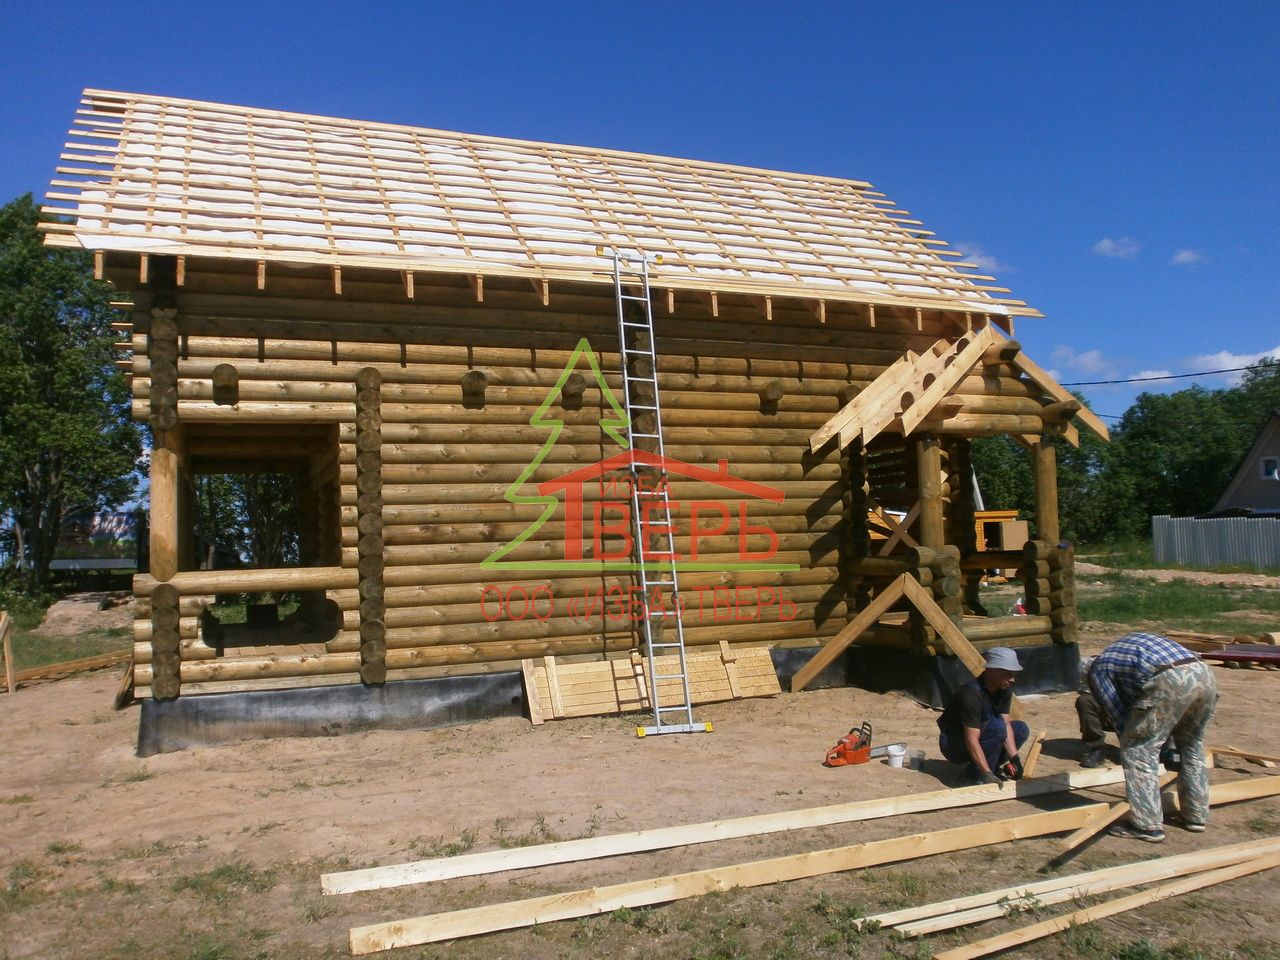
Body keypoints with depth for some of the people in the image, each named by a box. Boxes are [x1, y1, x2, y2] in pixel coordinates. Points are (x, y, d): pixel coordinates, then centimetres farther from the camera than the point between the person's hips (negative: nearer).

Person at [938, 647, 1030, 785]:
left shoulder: (1004, 690, -6)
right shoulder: (972, 694, -32)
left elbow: (1006, 724, -7)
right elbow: (972, 740, -35)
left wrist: (1014, 759, -17)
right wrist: (987, 774, -39)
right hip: (953, 744, -8)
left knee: (1021, 729, -1)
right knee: (996, 728, -31)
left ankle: (992, 766, 3)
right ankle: (978, 776, -18)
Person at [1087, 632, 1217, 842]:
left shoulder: (1099, 669, 20)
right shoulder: (1129, 645, 40)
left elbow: (1120, 716, 14)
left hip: (1169, 681, -7)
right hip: (1204, 673, 7)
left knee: (1138, 750, 6)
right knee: (1192, 746, 26)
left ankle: (1147, 825, 8)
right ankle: (1196, 816, 34)